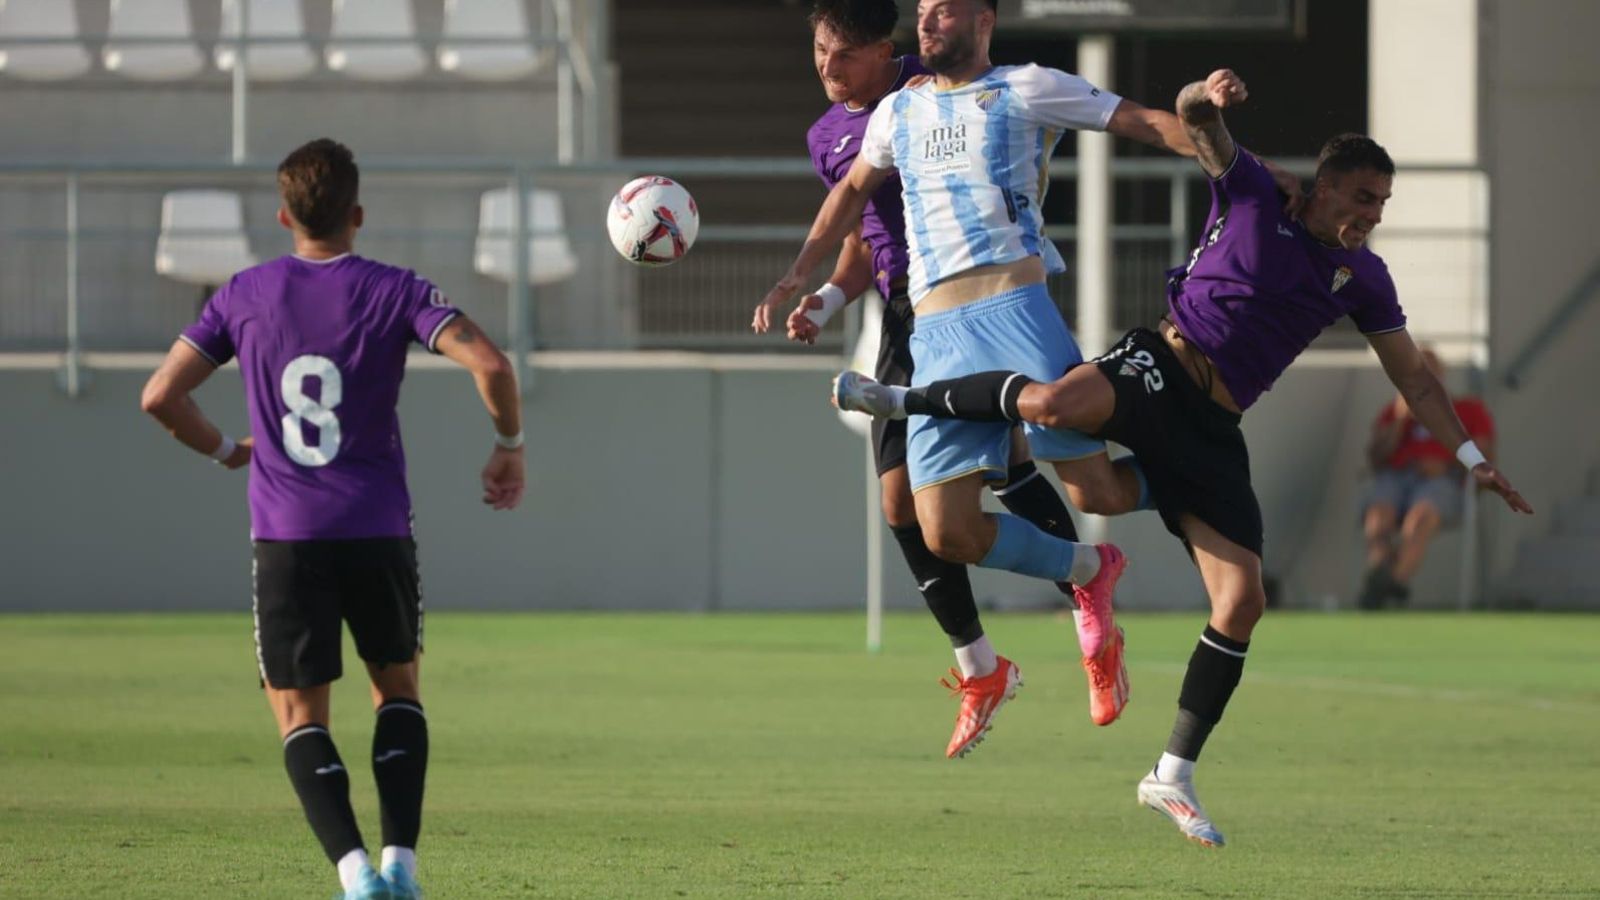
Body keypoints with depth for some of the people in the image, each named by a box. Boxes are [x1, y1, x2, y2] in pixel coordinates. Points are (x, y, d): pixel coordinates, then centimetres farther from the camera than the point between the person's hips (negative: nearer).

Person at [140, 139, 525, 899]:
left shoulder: (244, 296, 3)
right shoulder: (392, 292, -2)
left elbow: (160, 395, 1)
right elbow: (488, 364, -15)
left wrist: (223, 451, 19)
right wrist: (509, 449, 1)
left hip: (285, 538, 0)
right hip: (379, 530, 0)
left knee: (299, 716, 5)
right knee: (398, 688, 20)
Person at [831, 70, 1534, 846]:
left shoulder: (1360, 277, 15)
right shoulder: (1254, 195, 4)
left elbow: (1413, 379, 22)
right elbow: (1193, 119, -8)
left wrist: (1472, 458, 18)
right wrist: (1207, 98, -32)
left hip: (1211, 430, 5)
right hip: (1159, 367, -5)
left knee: (1242, 601, -8)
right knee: (1056, 402, -39)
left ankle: (1173, 777, 4)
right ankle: (906, 400, -11)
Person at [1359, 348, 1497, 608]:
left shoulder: (1470, 409, 28)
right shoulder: (1393, 411, 34)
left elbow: (1485, 458, 13)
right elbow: (1375, 458, 18)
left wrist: (1447, 467, -7)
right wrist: (1400, 419, 5)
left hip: (1443, 482, -2)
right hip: (1394, 479, 2)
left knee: (1419, 518, -41)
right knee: (1377, 517, -38)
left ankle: (1397, 579, -68)